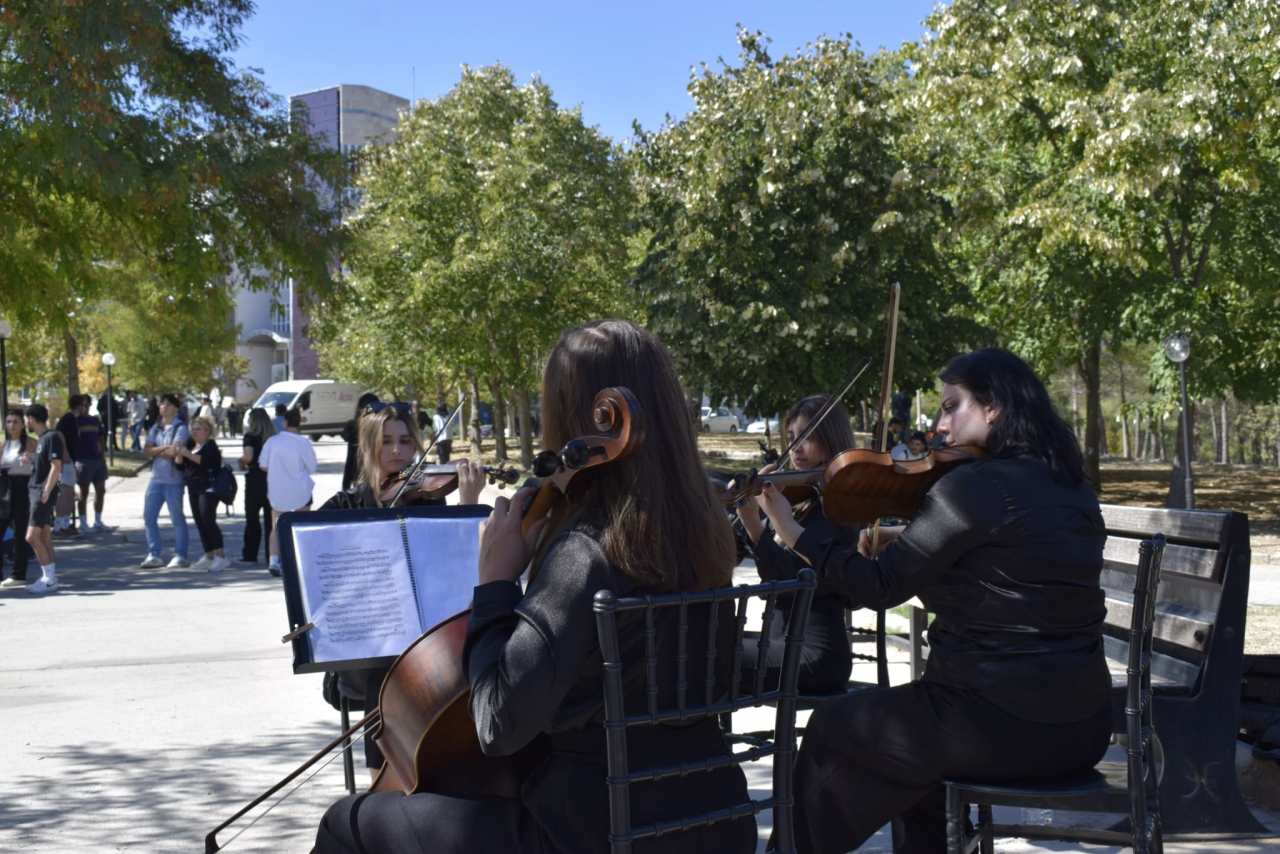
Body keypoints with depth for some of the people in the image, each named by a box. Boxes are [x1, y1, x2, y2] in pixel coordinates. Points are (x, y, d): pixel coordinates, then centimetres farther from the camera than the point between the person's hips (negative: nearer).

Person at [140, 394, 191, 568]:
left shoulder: (180, 428, -5)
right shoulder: (155, 428, 13)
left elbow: (174, 451, -17)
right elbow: (146, 451, 4)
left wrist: (156, 452, -1)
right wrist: (164, 448, -9)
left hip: (173, 480, -6)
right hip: (156, 478, 6)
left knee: (177, 518, 1)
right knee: (149, 516, 4)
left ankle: (180, 556, 7)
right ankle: (154, 554, 11)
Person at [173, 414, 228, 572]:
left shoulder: (210, 445, -5)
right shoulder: (190, 444, 18)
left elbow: (206, 460, -24)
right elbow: (179, 465, 14)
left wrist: (187, 454, -26)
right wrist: (179, 454, -5)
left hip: (207, 488, -8)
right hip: (193, 488, 8)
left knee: (208, 521, -16)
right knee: (200, 523, 8)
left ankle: (221, 557, -17)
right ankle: (209, 557, 13)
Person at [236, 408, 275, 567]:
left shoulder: (250, 436, -7)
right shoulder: (274, 437, 6)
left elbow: (248, 457, -21)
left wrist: (241, 461, -1)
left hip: (255, 479, -4)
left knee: (252, 518, 5)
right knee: (271, 518, 8)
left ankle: (250, 555, 8)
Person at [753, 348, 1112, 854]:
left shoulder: (972, 485, -16)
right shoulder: (1072, 487, 10)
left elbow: (881, 589, -12)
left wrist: (792, 532, -5)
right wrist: (899, 540, 12)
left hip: (1002, 730, -8)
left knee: (829, 731, 14)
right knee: (917, 717, 34)